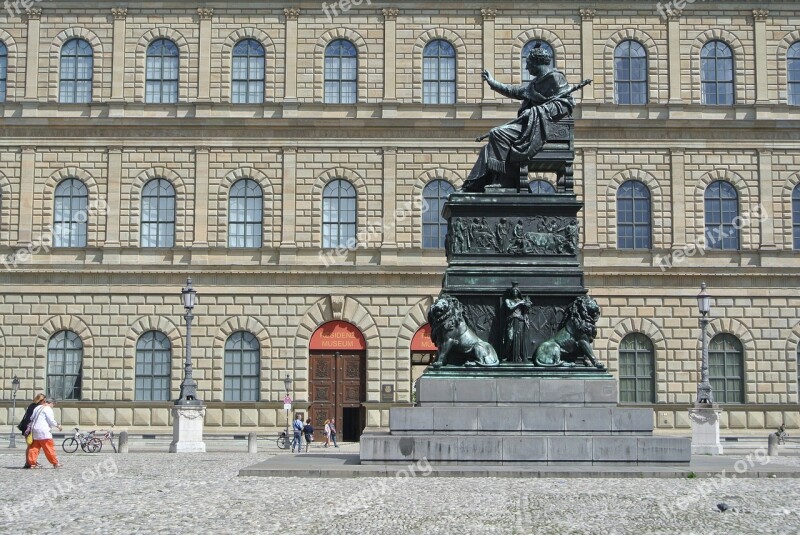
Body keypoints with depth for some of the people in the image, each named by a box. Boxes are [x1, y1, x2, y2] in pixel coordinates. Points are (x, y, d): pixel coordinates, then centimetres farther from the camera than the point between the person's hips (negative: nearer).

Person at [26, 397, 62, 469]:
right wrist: (58, 425, 5)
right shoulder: (48, 409, -7)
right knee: (49, 447, -3)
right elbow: (51, 421, -10)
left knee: (35, 447, 8)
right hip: (43, 431, -8)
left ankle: (32, 463, 4)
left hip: (35, 431, 8)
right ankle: (55, 463, 1)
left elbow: (31, 418, 17)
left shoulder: (37, 408, 18)